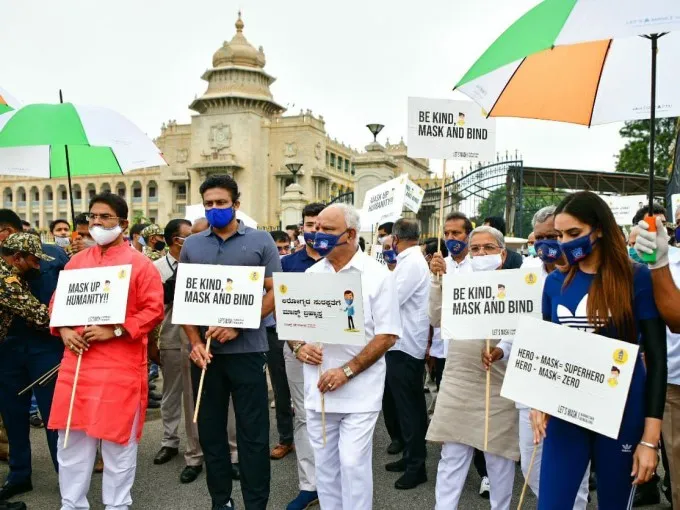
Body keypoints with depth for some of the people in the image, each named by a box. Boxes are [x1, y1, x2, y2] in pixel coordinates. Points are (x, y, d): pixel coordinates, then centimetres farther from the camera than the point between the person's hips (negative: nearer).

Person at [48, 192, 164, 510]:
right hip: (76, 362, 5)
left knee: (118, 439, 5)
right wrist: (63, 330, -3)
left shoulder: (140, 264, -4)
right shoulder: (76, 261, 12)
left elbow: (154, 310, -10)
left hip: (120, 366, -5)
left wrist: (114, 331, -17)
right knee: (71, 436, 12)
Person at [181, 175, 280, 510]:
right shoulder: (191, 246, 10)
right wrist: (195, 342, -5)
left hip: (247, 350, -3)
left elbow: (274, 292, -4)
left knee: (253, 432, 2)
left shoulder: (261, 241, 1)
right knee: (210, 429, 11)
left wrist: (237, 326, -14)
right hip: (205, 351, 3)